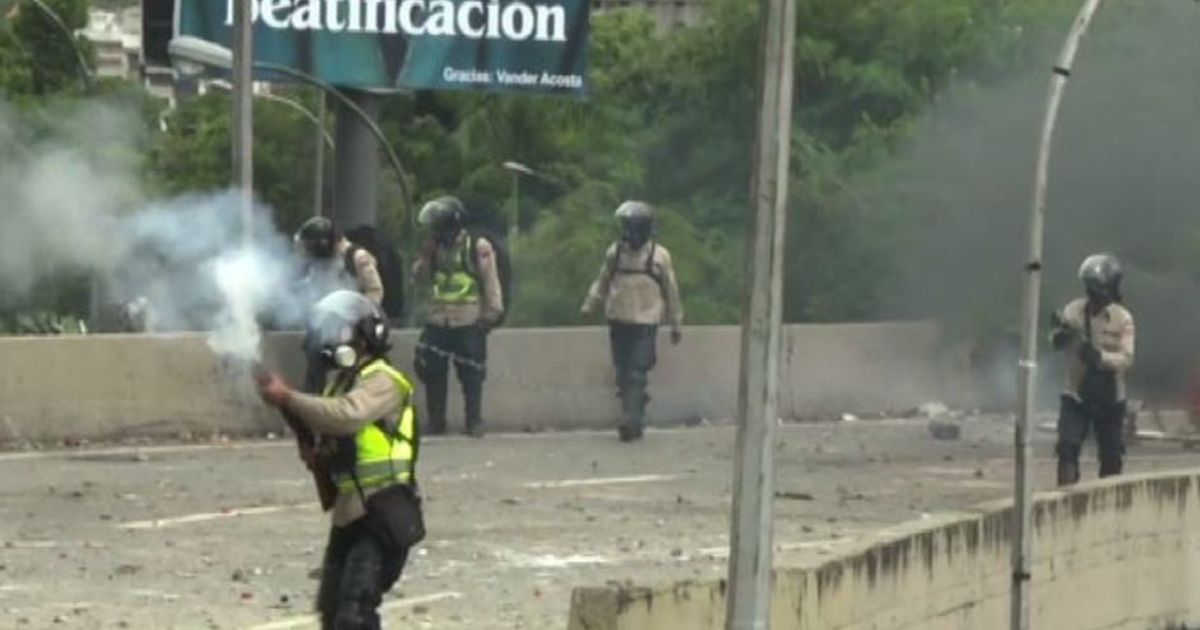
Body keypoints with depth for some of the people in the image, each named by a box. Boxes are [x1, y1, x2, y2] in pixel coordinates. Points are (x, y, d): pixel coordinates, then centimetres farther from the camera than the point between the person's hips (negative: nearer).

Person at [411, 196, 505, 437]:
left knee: (471, 375, -1)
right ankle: (435, 422, 12)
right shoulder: (435, 248, 12)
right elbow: (421, 276, 9)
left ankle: (474, 422, 7)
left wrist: (492, 311, -11)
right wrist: (426, 256, -6)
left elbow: (491, 281, -5)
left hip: (468, 324, -5)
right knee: (432, 372, 4)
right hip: (437, 322, 5)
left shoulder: (478, 248, -4)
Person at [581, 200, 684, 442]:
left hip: (645, 324, -4)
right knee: (623, 374, 6)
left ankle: (631, 420, -16)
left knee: (637, 374, -12)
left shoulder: (659, 256, 1)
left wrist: (676, 324, 11)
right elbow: (602, 283, 16)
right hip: (618, 322, 4)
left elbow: (671, 292, 8)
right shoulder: (615, 253, 8)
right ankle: (634, 422, 15)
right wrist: (589, 305, 3)